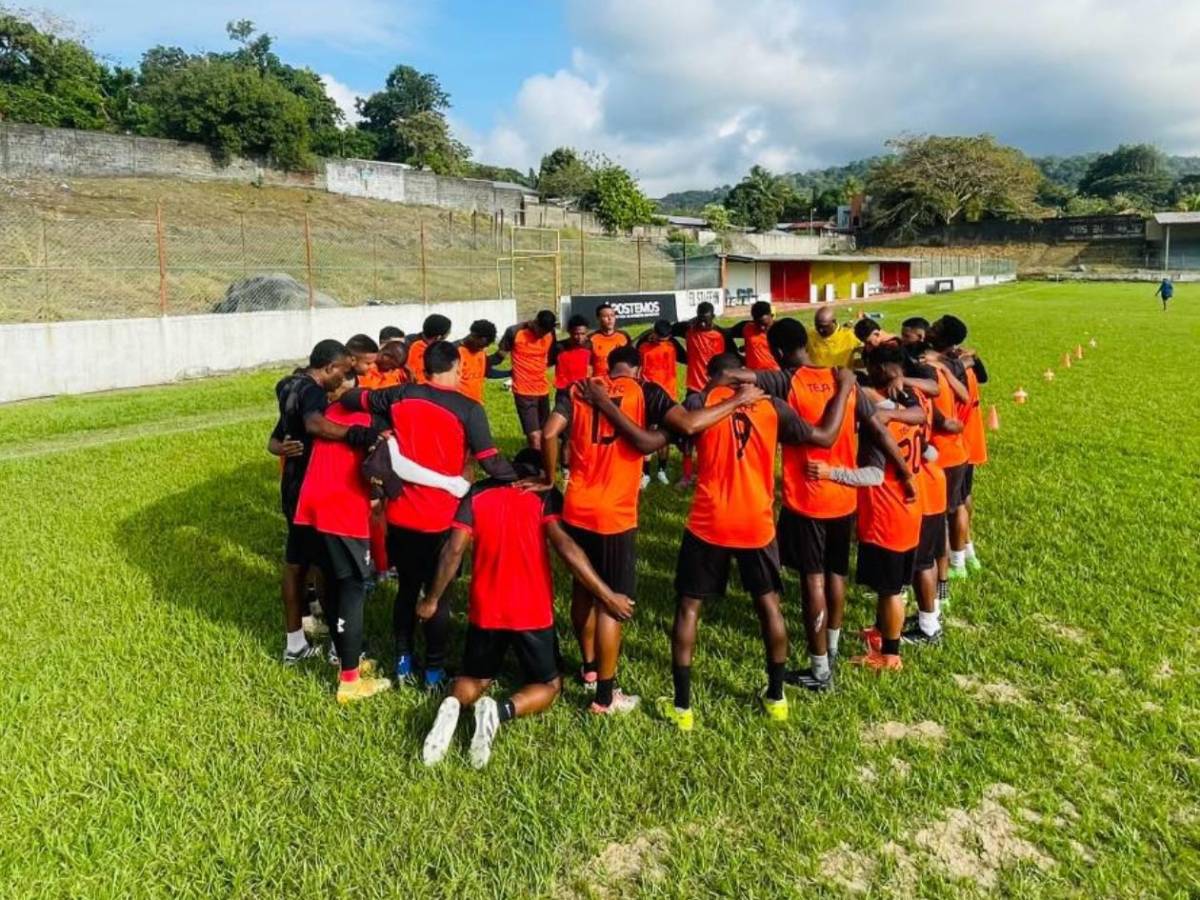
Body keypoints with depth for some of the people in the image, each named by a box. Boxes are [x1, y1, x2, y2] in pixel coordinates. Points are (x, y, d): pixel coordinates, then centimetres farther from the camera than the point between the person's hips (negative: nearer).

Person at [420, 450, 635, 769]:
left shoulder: (477, 494, 4)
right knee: (549, 684, 18)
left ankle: (453, 706, -12)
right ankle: (499, 711, -15)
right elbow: (564, 546, -19)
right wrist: (607, 595, -17)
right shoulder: (545, 496, -4)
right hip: (532, 613, -3)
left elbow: (453, 551, -3)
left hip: (485, 611, 3)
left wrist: (432, 599, 8)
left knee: (475, 678, 26)